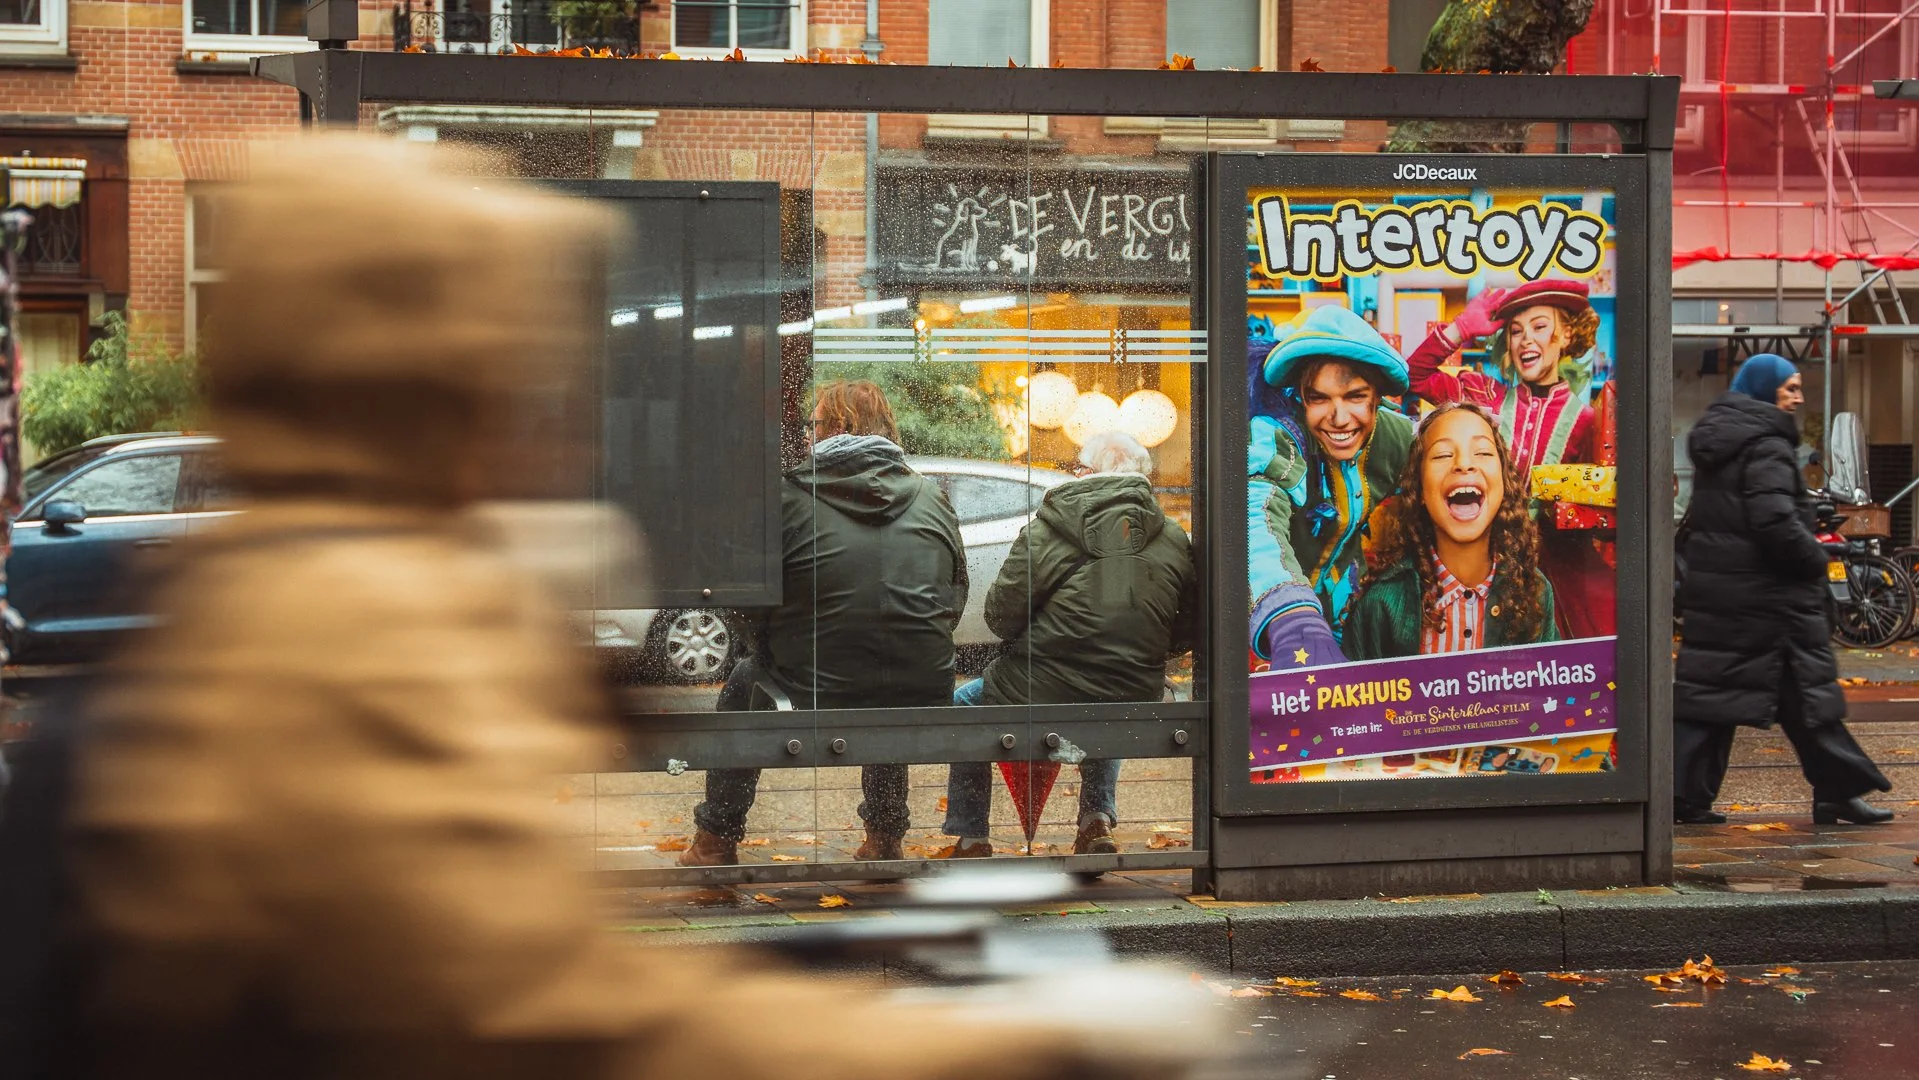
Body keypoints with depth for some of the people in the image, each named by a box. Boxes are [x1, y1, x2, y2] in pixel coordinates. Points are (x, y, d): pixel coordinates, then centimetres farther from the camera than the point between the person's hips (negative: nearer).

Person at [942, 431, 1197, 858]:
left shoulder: (1044, 534, -10)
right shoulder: (1175, 542, 1)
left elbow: (1000, 617, -6)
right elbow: (1187, 632, 8)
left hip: (1039, 696, -4)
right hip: (1131, 707, 4)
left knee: (963, 703, 28)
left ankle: (970, 840, 24)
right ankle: (1098, 818, 29)